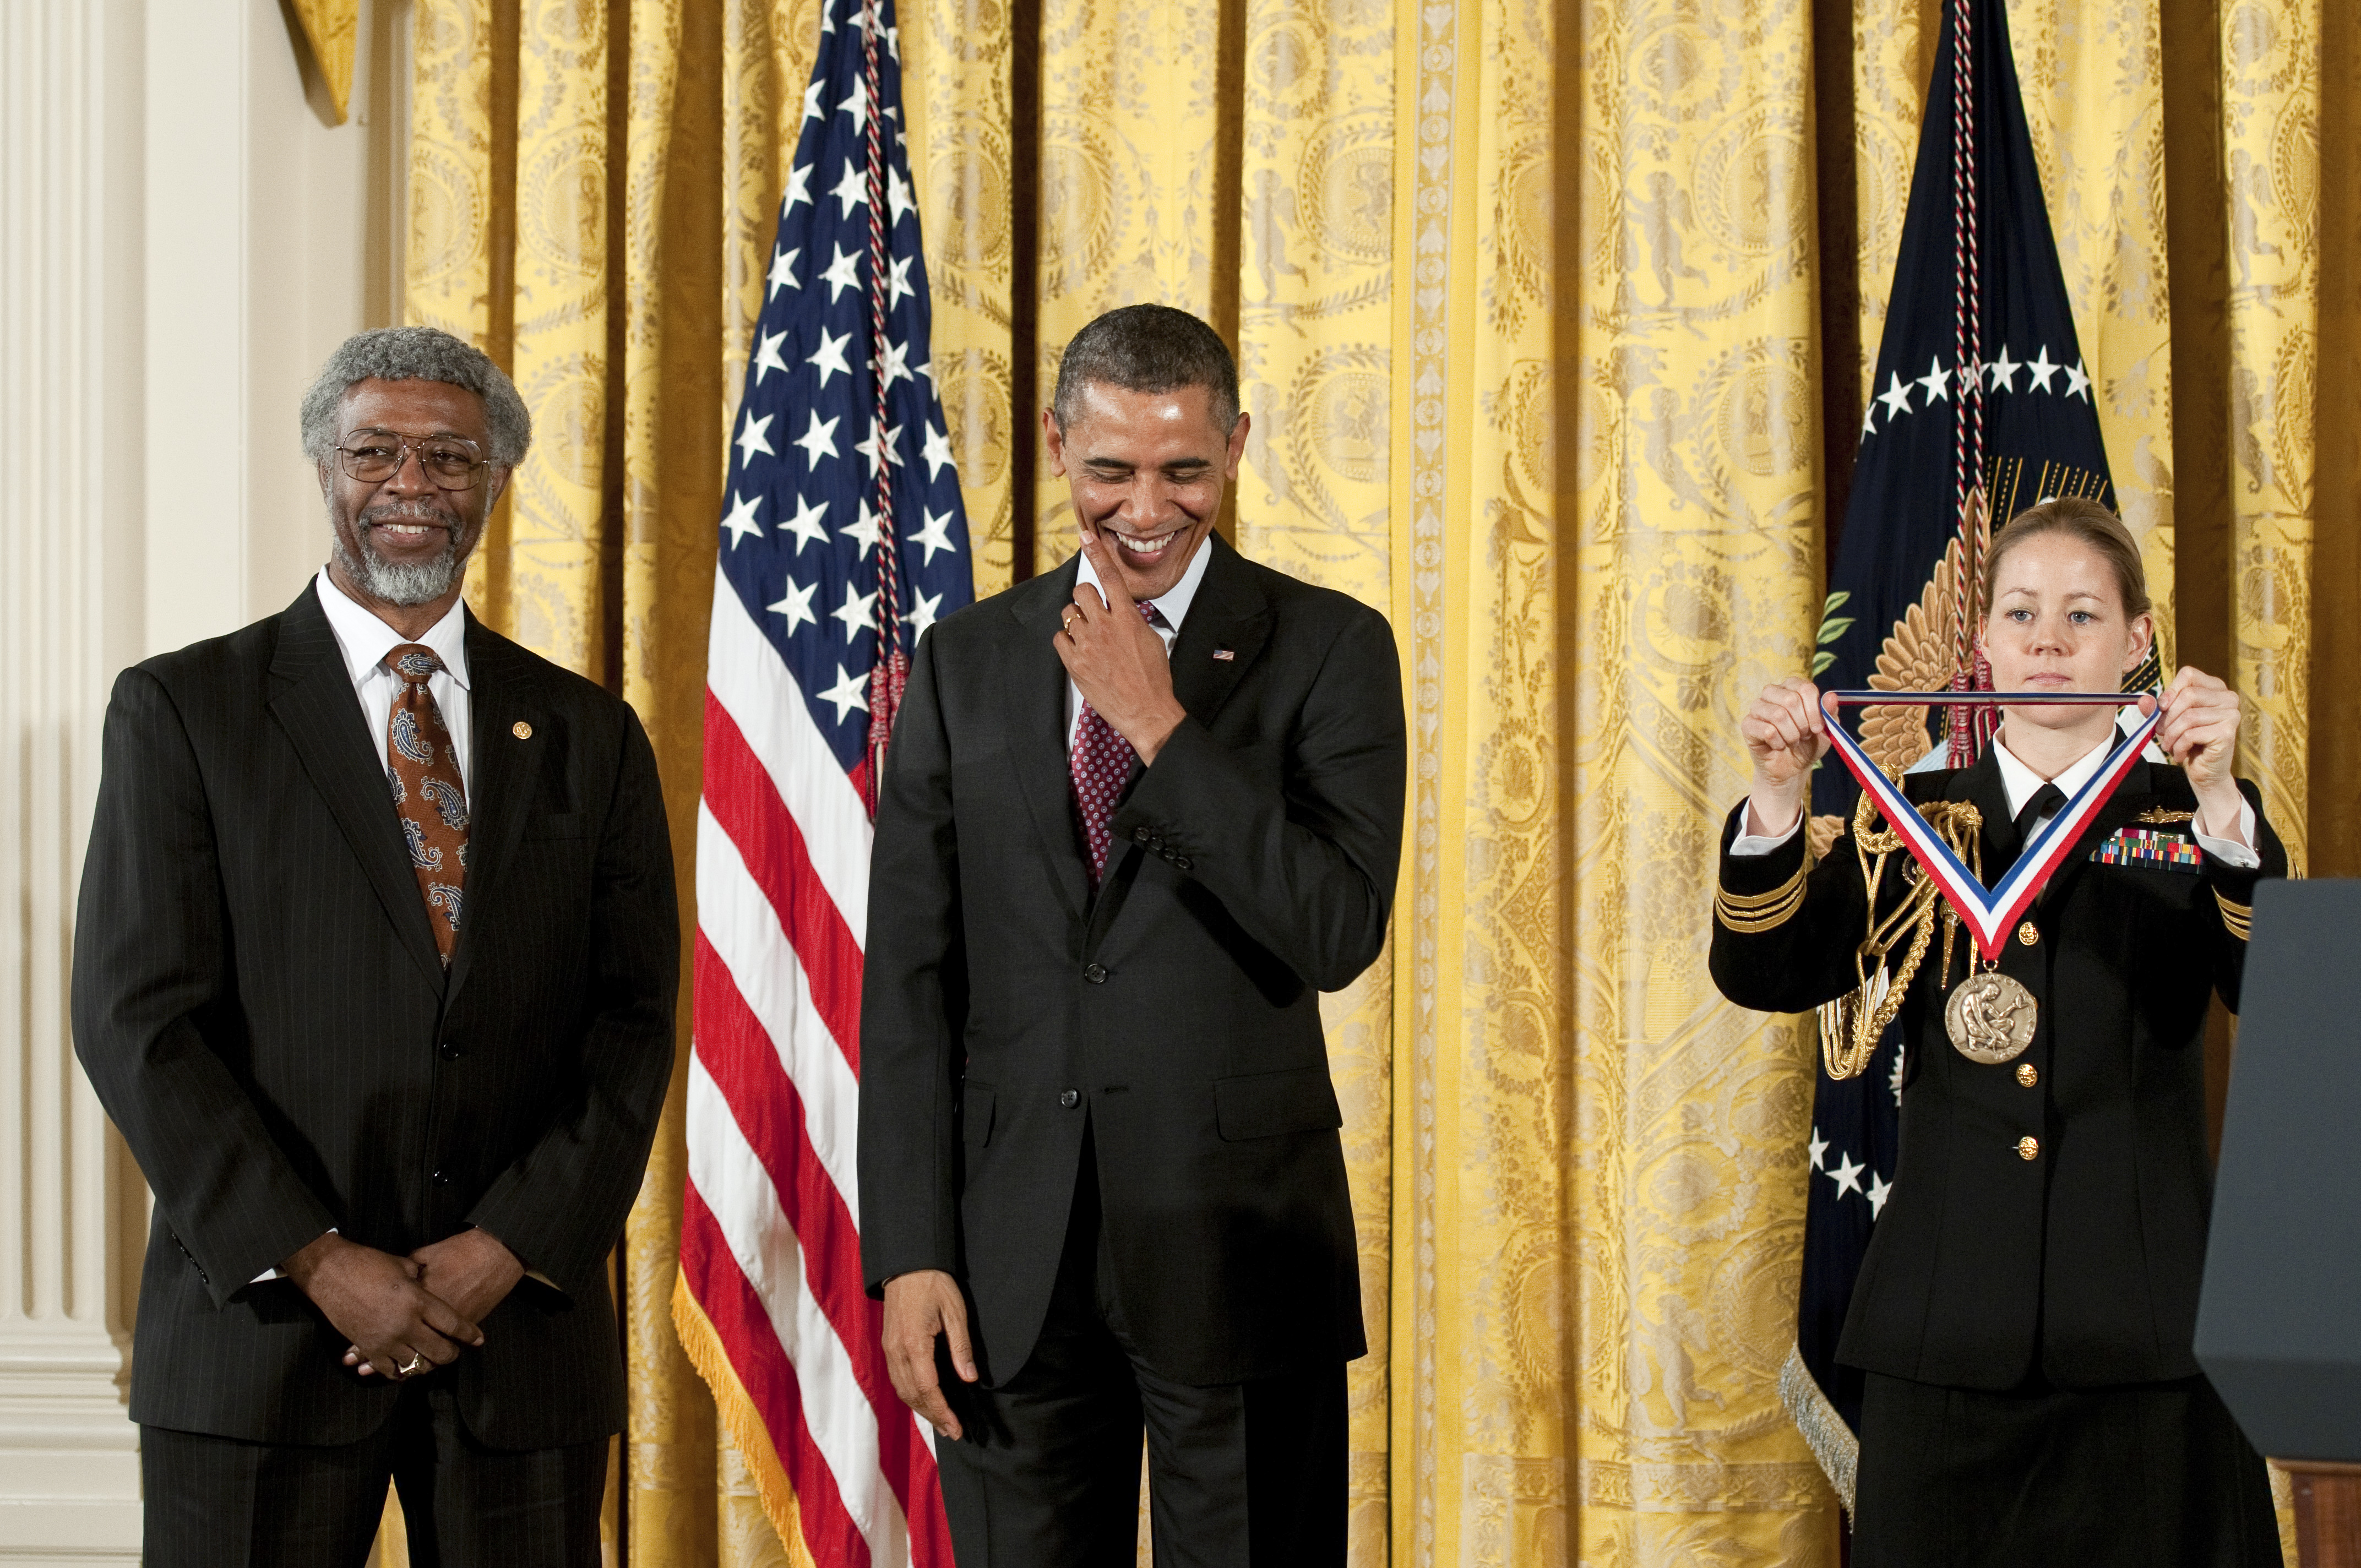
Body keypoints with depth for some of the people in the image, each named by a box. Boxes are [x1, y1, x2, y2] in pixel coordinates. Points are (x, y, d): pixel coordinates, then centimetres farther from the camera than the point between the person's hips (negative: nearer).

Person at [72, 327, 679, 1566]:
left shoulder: (587, 737, 10)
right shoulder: (183, 710, 2)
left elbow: (633, 1026, 5)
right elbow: (137, 1019, -5)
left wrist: (509, 1246, -9)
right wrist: (317, 1261, -12)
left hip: (524, 1326, 2)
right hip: (262, 1332, -2)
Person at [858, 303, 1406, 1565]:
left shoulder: (1328, 649, 0)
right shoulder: (966, 660, 8)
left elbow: (1339, 934, -13)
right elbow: (910, 976, 5)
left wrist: (1163, 729, -16)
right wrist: (910, 1252, -1)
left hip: (1241, 1247, -2)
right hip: (1010, 1268, 2)